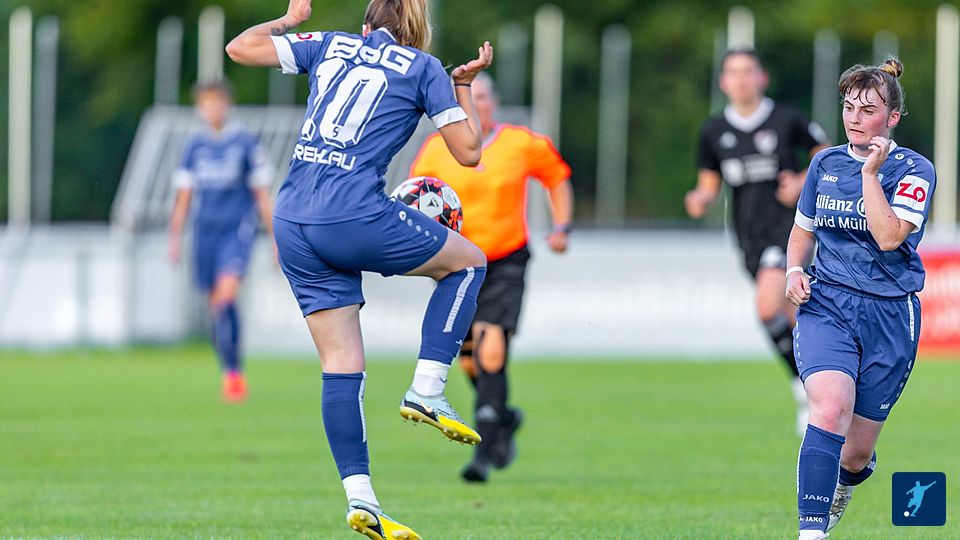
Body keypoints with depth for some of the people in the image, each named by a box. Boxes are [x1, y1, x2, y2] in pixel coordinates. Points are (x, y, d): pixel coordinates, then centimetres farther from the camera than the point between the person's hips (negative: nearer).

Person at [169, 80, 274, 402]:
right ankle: (231, 375, 18)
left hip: (237, 230, -4)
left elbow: (262, 194, 3)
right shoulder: (196, 147, 10)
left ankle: (233, 371, -16)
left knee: (226, 294, -23)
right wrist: (175, 238, 9)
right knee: (216, 306, 5)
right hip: (205, 231, 4)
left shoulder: (245, 143, 0)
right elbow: (184, 195, 15)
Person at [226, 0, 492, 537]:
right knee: (469, 261, 19)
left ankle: (360, 497, 2)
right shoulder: (425, 68, 6)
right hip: (356, 215, -5)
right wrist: (464, 86, 21)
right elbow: (468, 151, 6)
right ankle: (427, 390, 7)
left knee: (342, 368, 8)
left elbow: (240, 48, 17)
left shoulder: (331, 45, 16)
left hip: (292, 224, 5)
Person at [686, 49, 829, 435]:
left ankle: (804, 385, -9)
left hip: (788, 225, -4)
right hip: (749, 236, 4)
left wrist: (803, 183, -10)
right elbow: (709, 184, 11)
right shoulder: (713, 131, 4)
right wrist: (700, 201, -12)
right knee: (788, 319, 7)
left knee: (768, 308, -23)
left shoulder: (786, 120, -5)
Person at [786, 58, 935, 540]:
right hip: (826, 305, 1)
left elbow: (889, 236, -19)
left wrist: (870, 172, -17)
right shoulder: (826, 164, 8)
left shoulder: (913, 170, -4)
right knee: (830, 409, -28)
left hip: (889, 318, -1)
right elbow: (803, 231, 22)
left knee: (856, 454, 6)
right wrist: (794, 270, 2)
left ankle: (842, 485, 44)